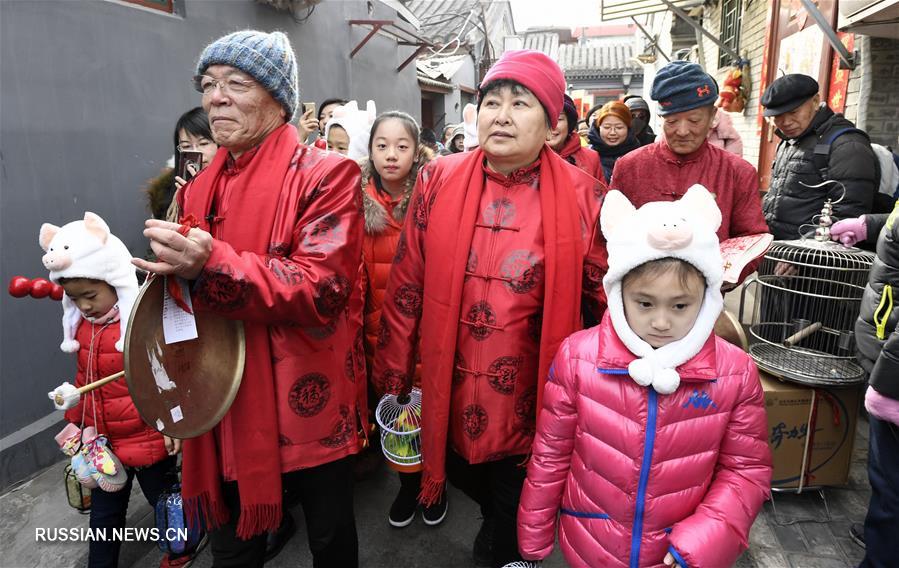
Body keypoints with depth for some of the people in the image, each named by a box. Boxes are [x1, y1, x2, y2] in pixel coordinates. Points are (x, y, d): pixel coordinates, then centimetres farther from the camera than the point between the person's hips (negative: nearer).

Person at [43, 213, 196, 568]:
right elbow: (84, 378, 16)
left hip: (149, 441, -6)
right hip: (103, 443, 6)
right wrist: (76, 419, 17)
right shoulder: (81, 326, 2)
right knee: (104, 514, 21)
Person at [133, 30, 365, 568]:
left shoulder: (326, 174, -10)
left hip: (307, 406, -5)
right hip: (227, 410, 6)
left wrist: (214, 267, -31)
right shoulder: (199, 189, 10)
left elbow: (324, 288, -22)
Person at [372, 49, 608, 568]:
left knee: (516, 514, 17)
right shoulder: (438, 182, -4)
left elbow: (609, 295, -2)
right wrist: (394, 376, 2)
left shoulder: (582, 196, -9)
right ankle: (495, 517, 60)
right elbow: (406, 286, -1)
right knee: (462, 476, 26)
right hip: (451, 391, 3)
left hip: (531, 399, -2)